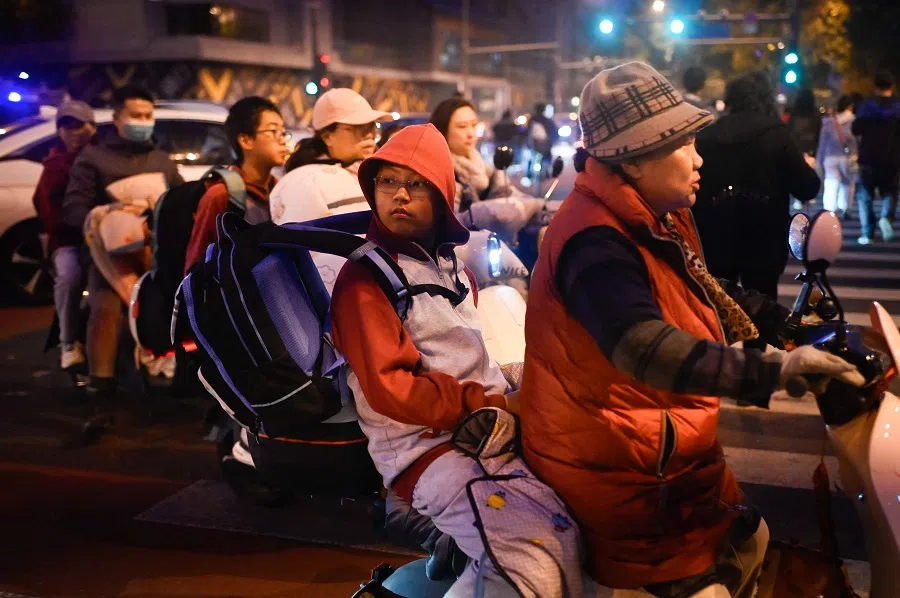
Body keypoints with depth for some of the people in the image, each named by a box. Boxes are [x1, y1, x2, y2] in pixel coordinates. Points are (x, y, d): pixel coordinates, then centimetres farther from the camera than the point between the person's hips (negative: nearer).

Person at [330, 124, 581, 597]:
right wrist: (486, 405, -13)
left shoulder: (450, 262, 18)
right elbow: (389, 390, -16)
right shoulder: (364, 278, -7)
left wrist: (507, 403, 4)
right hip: (424, 445, -8)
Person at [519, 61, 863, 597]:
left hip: (670, 447, 10)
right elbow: (645, 348, -43)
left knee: (748, 543, 19)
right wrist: (768, 370, -48)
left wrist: (786, 324, 7)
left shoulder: (659, 219, 7)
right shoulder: (595, 241, -28)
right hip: (621, 472, -10)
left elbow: (708, 295, 18)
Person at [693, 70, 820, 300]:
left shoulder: (705, 136, 3)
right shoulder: (776, 134, -4)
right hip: (762, 241, -2)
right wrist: (809, 166, 19)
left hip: (713, 240, 2)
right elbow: (807, 189, -2)